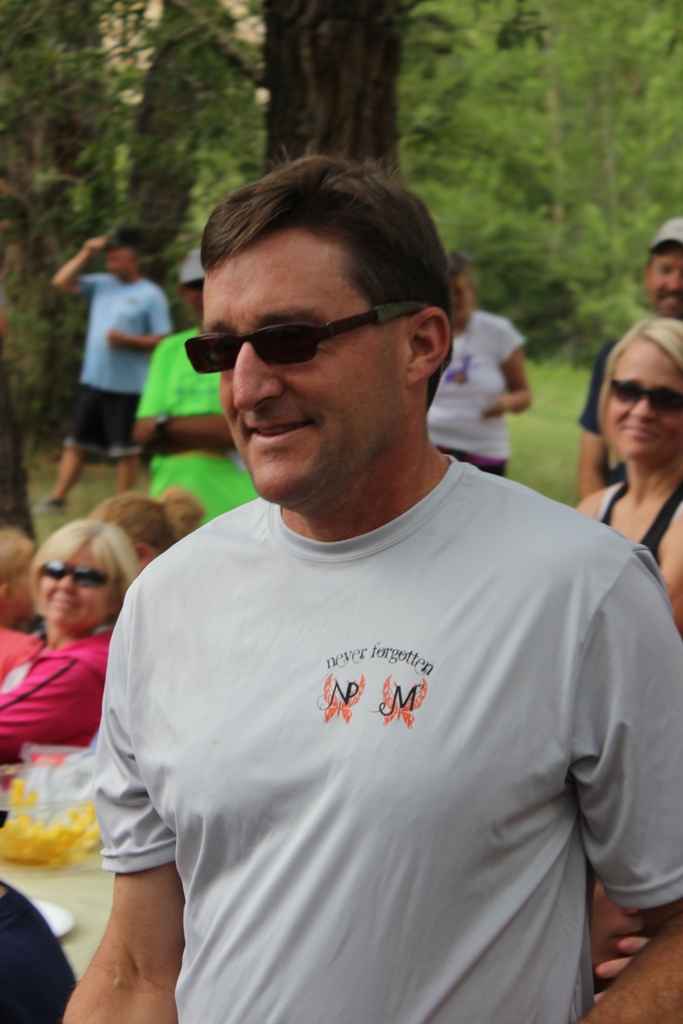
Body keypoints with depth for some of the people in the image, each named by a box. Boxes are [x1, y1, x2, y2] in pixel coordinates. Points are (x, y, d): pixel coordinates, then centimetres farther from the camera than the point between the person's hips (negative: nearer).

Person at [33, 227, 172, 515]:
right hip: (93, 381, 6)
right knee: (75, 441, 7)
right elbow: (61, 281, 9)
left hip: (127, 385, -6)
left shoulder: (150, 295, -5)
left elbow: (162, 340, -7)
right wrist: (87, 252, 3)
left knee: (126, 449, 1)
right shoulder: (102, 284, 12)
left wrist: (126, 340, -19)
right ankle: (56, 498, 11)